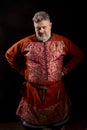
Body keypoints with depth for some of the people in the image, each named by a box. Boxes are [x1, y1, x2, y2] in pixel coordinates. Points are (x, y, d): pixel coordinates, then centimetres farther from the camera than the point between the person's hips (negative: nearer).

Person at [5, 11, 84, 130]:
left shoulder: (62, 41, -6)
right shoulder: (26, 43, -7)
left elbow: (78, 54, 5)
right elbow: (9, 55, 6)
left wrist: (65, 70, -1)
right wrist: (23, 71, 1)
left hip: (56, 89, 1)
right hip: (33, 90, 0)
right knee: (32, 120, 16)